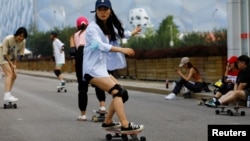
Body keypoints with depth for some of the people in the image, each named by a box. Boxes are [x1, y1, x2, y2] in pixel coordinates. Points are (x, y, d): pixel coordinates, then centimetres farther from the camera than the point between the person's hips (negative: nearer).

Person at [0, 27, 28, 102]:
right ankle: (7, 95, -33)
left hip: (11, 58, 7)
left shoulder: (23, 42, -13)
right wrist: (11, 64, -20)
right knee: (9, 73, -23)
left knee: (14, 76, 6)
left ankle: (8, 95, 19)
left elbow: (18, 54, -3)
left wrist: (14, 64, -11)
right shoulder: (8, 39, -29)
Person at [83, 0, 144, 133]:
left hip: (101, 68, 9)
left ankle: (108, 122, 19)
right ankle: (125, 126, -24)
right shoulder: (93, 27, -12)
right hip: (92, 69, -9)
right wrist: (121, 49, -35)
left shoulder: (108, 28, 15)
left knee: (121, 93, 10)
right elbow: (99, 45, -26)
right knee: (118, 92, -19)